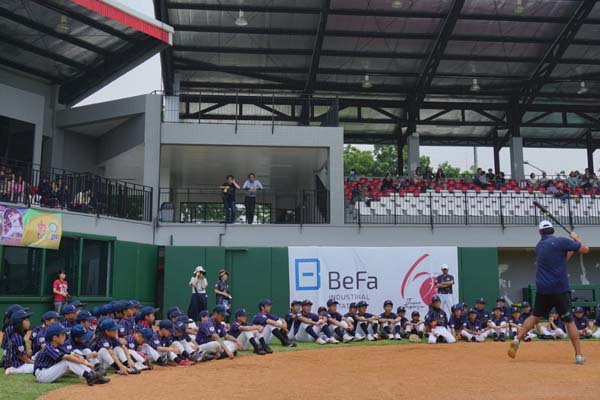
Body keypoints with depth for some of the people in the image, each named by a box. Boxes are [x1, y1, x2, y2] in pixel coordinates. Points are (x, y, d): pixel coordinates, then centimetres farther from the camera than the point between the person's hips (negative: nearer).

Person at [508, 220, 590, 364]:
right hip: (560, 289, -4)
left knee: (535, 317, 16)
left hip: (542, 290, 4)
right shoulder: (561, 241, -5)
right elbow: (585, 249, -1)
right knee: (569, 321, 5)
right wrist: (576, 239, 15)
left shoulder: (539, 246, 14)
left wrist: (572, 248, 19)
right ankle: (579, 355, 7)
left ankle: (517, 340, 1)